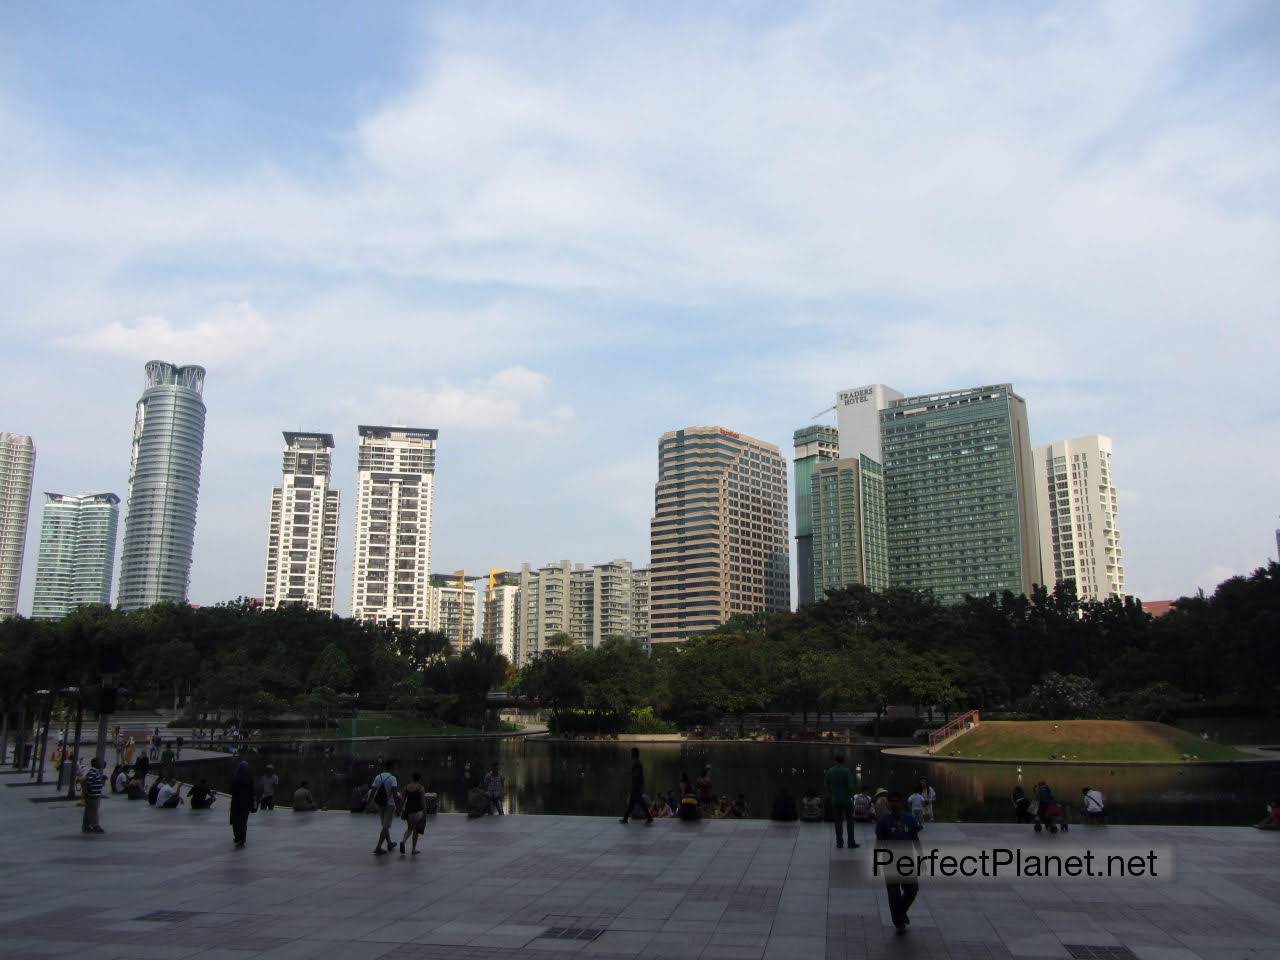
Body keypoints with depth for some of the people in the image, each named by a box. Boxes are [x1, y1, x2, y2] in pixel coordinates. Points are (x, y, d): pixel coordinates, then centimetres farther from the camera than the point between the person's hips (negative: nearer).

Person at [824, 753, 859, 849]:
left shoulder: (830, 771, 0)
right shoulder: (847, 771, -12)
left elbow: (827, 786, 4)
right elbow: (850, 786, -17)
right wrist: (851, 794, 0)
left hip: (835, 800, 3)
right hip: (846, 799, -3)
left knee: (838, 822, 8)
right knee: (850, 821, 8)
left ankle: (839, 843, 8)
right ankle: (851, 843, 7)